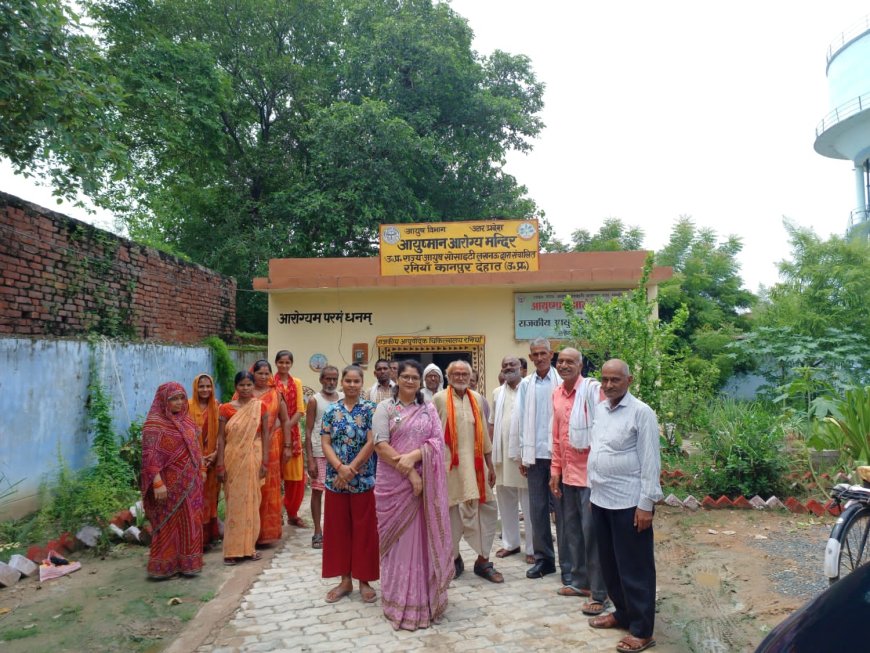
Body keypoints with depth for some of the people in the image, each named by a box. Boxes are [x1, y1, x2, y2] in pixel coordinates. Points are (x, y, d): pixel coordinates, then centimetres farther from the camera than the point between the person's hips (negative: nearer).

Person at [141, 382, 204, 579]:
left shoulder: (186, 420, 11)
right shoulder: (155, 423, -12)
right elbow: (151, 456, -18)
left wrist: (199, 470, 15)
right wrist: (158, 483, -23)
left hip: (191, 483, 7)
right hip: (170, 484, -7)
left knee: (189, 523, 11)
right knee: (168, 524, 3)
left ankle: (186, 563, 23)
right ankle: (163, 567, 15)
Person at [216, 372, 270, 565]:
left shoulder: (260, 407, 1)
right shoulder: (226, 408, 0)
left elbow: (265, 436, 1)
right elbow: (221, 438, 0)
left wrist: (265, 462, -5)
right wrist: (220, 465, -5)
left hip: (253, 459, 1)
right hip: (233, 460, 0)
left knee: (251, 500, 7)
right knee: (234, 502, 3)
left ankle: (249, 545, 19)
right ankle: (233, 549, 9)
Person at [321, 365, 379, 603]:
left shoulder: (370, 410, -3)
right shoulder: (331, 411, 4)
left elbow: (371, 443, -10)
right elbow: (325, 443, 0)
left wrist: (351, 469, -15)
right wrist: (340, 467, -15)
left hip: (363, 480, -3)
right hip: (335, 479, 3)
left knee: (364, 529, 4)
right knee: (338, 528, 9)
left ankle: (364, 581, 18)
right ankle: (345, 580, 23)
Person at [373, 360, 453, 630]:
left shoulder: (429, 409, 10)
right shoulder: (385, 408, 1)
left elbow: (438, 441, 0)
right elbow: (381, 445, -9)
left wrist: (413, 456, -18)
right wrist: (409, 473, -15)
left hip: (424, 483, 2)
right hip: (394, 484, -2)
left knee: (423, 539, 6)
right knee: (399, 539, 3)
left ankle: (425, 598, 19)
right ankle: (400, 601, 15)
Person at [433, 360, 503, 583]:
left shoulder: (476, 399, 9)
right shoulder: (439, 399, -3)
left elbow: (484, 433, 12)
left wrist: (490, 464, 11)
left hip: (474, 463, 4)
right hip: (449, 464, -4)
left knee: (486, 509, 2)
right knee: (451, 511, 4)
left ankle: (483, 560, 12)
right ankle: (454, 557, 21)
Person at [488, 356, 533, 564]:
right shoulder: (497, 392, 12)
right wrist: (492, 447, 7)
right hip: (502, 453, 5)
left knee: (529, 503, 2)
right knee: (506, 501, 13)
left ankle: (532, 548, 10)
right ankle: (510, 543, 25)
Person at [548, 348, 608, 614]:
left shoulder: (592, 390, -13)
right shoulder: (557, 394, 8)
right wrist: (555, 470, 13)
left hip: (589, 473, -7)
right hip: (567, 473, 7)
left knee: (591, 533, 0)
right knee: (572, 530, 15)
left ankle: (599, 594, 12)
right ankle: (580, 581, 30)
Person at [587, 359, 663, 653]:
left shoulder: (641, 412, -13)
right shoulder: (599, 409, 8)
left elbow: (650, 462, -14)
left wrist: (646, 504, -16)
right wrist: (594, 491, 15)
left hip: (628, 502, -7)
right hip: (601, 500, 7)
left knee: (634, 568, 4)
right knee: (610, 563, 18)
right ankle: (622, 612, 35)